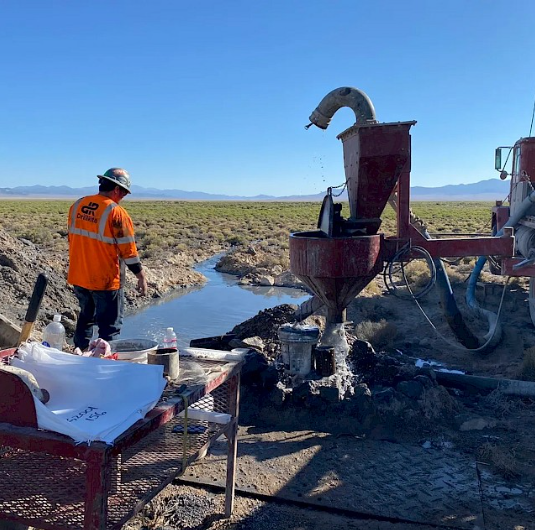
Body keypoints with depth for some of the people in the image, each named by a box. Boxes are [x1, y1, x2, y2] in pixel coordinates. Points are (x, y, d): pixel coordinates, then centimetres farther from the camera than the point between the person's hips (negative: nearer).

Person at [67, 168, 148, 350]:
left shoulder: (77, 206, 3)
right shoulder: (116, 213, -18)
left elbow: (72, 239, 13)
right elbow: (128, 250, -17)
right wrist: (141, 277, -7)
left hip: (78, 277, 7)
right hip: (106, 281, -7)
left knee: (85, 318, 24)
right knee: (110, 327, 6)